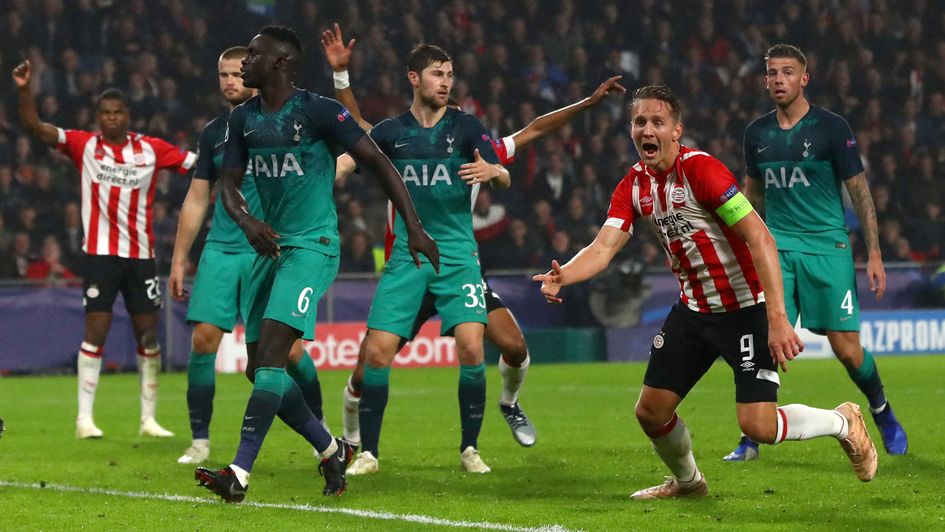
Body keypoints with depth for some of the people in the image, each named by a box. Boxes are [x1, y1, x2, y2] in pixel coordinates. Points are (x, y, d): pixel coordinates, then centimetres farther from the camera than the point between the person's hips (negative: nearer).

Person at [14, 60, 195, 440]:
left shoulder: (151, 149, 3)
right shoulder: (84, 145, -1)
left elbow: (197, 165, 5)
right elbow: (36, 128, -9)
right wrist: (25, 90, -22)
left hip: (141, 254, 2)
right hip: (101, 253, -2)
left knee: (148, 334, 4)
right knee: (96, 330, -8)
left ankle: (148, 418, 13)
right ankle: (85, 418, -4)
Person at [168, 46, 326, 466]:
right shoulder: (214, 133, 12)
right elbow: (197, 200, 16)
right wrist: (179, 260, 13)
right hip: (220, 250, 4)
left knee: (287, 345, -7)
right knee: (203, 337, -8)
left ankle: (319, 428, 14)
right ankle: (199, 441, 1)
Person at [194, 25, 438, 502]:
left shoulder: (318, 112, -10)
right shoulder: (243, 119, 9)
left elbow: (377, 161, -6)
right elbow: (228, 182, 9)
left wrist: (414, 227, -9)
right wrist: (246, 221, -15)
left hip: (312, 245, -8)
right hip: (269, 247, 8)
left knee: (271, 352, -19)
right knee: (258, 368, 6)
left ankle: (240, 473, -25)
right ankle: (331, 451, 24)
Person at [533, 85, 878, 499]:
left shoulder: (700, 170, -22)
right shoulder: (633, 186, 0)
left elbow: (761, 239, -26)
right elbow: (602, 249, -8)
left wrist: (777, 319, -32)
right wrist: (561, 276, -31)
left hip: (745, 307, -7)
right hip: (693, 307, 7)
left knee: (758, 425, -15)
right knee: (651, 412, 6)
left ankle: (844, 422, 13)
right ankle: (687, 481, 36)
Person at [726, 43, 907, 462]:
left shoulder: (831, 128, -5)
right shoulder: (757, 134, 7)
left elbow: (859, 190, -2)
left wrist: (874, 254, -6)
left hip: (828, 248, -3)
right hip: (777, 249, 3)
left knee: (846, 348, -3)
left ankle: (882, 413, 24)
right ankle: (752, 438, -4)